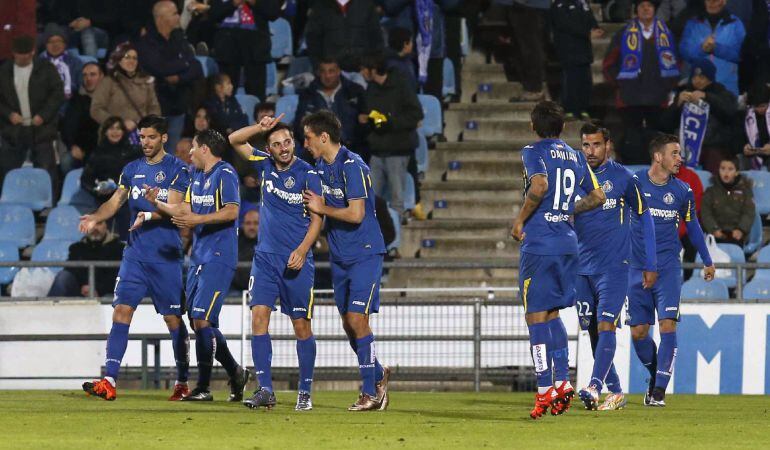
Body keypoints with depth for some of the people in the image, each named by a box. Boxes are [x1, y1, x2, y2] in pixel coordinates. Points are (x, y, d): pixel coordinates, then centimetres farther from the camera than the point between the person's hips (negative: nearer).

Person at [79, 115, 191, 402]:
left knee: (173, 318, 1)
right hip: (135, 254, 4)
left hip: (166, 256, -4)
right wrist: (96, 218, -6)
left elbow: (172, 208, -12)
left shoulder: (177, 169, -3)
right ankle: (109, 381, -14)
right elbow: (115, 201, 13)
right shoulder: (132, 169, 13)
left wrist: (149, 216, -30)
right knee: (121, 310, -8)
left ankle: (182, 382, 14)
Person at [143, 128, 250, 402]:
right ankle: (236, 374, 23)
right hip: (199, 256, 9)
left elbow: (231, 211, -18)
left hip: (219, 257, -9)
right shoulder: (197, 177, 18)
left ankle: (203, 388, -10)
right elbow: (185, 210, 20)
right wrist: (156, 203, 11)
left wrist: (198, 219, -23)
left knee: (201, 319, -14)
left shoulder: (225, 174, -9)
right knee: (201, 323, 9)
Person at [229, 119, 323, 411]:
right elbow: (235, 141, 9)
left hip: (296, 260, -4)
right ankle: (265, 390, -9)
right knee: (259, 316, -9)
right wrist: (261, 127, -8)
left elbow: (317, 219, -7)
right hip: (265, 256, 4)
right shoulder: (265, 165, 7)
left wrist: (302, 251, -19)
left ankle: (305, 392, 9)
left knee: (301, 326, 1)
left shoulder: (308, 174, -6)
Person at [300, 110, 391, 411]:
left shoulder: (352, 166, -18)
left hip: (365, 253, -8)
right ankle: (378, 375, 29)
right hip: (339, 256, 8)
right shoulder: (321, 166, 8)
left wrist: (321, 208, -11)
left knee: (357, 318, -13)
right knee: (348, 324, 10)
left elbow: (356, 214, -22)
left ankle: (370, 392, -7)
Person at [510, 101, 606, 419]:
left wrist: (520, 220, -11)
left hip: (539, 243, -6)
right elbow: (597, 196, 18)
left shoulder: (533, 152, -5)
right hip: (568, 243, 6)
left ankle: (545, 390, -6)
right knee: (552, 314, 18)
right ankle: (562, 381, 8)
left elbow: (539, 186, -23)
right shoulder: (576, 157, 14)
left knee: (537, 316, -3)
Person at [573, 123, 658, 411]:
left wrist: (650, 265, 3)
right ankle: (616, 392, 16)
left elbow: (645, 219, 5)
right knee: (592, 331, 6)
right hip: (582, 268, 5)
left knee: (605, 327, -16)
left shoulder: (624, 179, -2)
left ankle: (594, 387, -27)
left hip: (614, 267, -5)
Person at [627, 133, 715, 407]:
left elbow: (692, 225, 18)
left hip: (668, 268, 0)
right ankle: (655, 375, 29)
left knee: (668, 325, -13)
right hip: (637, 269, 0)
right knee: (638, 332, 2)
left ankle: (659, 390, -10)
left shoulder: (682, 191, 3)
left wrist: (707, 261, 25)